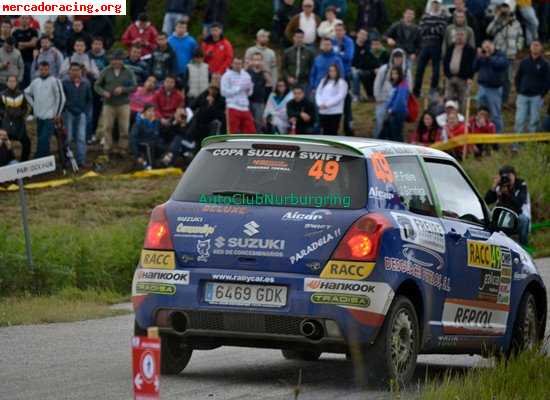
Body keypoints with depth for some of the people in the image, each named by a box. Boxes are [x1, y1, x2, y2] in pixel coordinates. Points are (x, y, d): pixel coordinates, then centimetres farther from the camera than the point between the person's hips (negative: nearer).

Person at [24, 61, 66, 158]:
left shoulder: (54, 81, -9)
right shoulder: (35, 82, 9)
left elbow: (61, 98, -10)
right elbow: (27, 93, 27)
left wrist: (57, 114, -9)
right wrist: (33, 104, 15)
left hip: (50, 117, -6)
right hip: (39, 117, 6)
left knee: (43, 140, -16)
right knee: (43, 140, 14)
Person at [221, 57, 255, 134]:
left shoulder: (246, 75, 14)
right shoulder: (227, 76, -3)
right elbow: (224, 92, -11)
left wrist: (248, 88, -4)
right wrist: (239, 88, -12)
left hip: (245, 108, 5)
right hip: (233, 108, -5)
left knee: (251, 131, 3)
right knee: (233, 133, -4)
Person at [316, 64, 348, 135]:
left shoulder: (341, 82, -2)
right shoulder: (323, 81, 17)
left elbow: (340, 96, -11)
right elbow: (318, 93, 12)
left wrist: (327, 104, -16)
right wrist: (320, 104, -7)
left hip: (335, 112, -5)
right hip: (323, 112, 5)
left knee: (332, 132, -6)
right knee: (325, 132, 5)